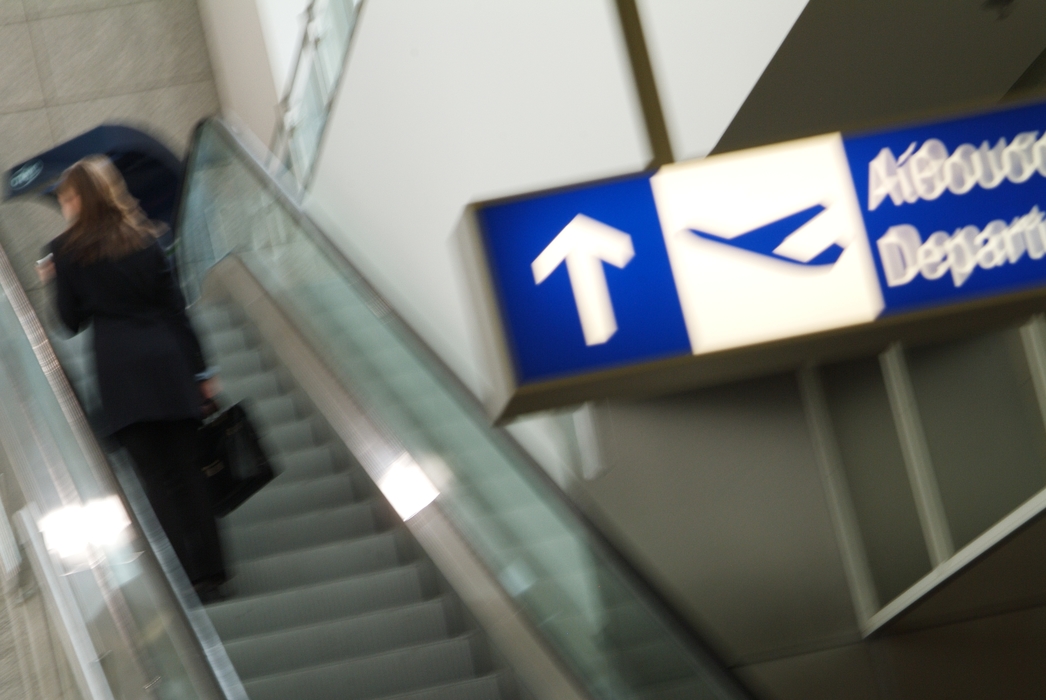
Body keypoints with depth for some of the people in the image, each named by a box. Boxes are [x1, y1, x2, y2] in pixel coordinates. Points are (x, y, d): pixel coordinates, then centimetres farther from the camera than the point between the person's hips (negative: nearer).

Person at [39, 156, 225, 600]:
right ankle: (211, 572, 3)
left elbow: (72, 321, 9)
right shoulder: (144, 237, 11)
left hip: (120, 373, -3)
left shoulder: (67, 250, 3)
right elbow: (175, 306, 8)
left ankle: (196, 577, -10)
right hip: (168, 363, 3)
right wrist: (200, 370, 9)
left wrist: (54, 281, 25)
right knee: (187, 468, 7)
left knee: (158, 478, -3)